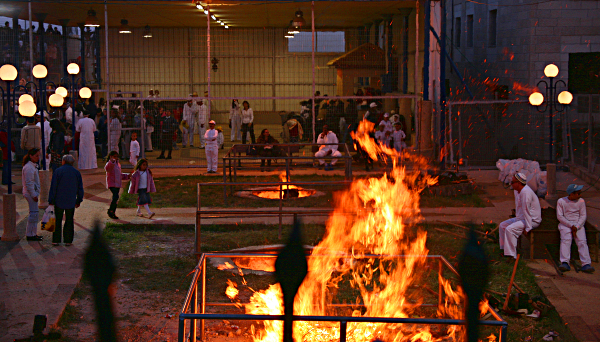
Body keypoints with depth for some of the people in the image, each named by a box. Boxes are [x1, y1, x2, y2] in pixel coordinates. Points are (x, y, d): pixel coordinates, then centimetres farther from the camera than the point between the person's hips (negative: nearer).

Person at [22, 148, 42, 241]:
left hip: (33, 193, 11)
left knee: (34, 213, 14)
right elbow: (29, 183, -21)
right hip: (31, 193, -11)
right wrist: (33, 195, -20)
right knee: (33, 213, -8)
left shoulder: (32, 166, 15)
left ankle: (33, 233, 21)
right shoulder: (29, 168, -18)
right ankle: (30, 234, -5)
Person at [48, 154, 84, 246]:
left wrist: (51, 200, -2)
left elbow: (53, 187, -6)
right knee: (69, 221, 6)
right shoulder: (76, 172, 6)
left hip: (59, 201, -2)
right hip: (71, 201, 2)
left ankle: (56, 240, 1)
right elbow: (80, 188, 9)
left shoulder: (58, 171, -4)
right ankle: (68, 240, 5)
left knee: (58, 220, 3)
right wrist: (79, 200, 16)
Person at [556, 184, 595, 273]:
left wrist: (576, 227, -12)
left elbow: (583, 216, 4)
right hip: (565, 224, -2)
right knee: (566, 240, -28)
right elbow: (559, 216, -3)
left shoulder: (581, 201, 9)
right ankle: (565, 263, -39)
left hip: (578, 224, 2)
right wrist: (571, 226, -13)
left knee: (582, 241, -22)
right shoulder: (561, 201, 2)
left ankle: (586, 264, -35)